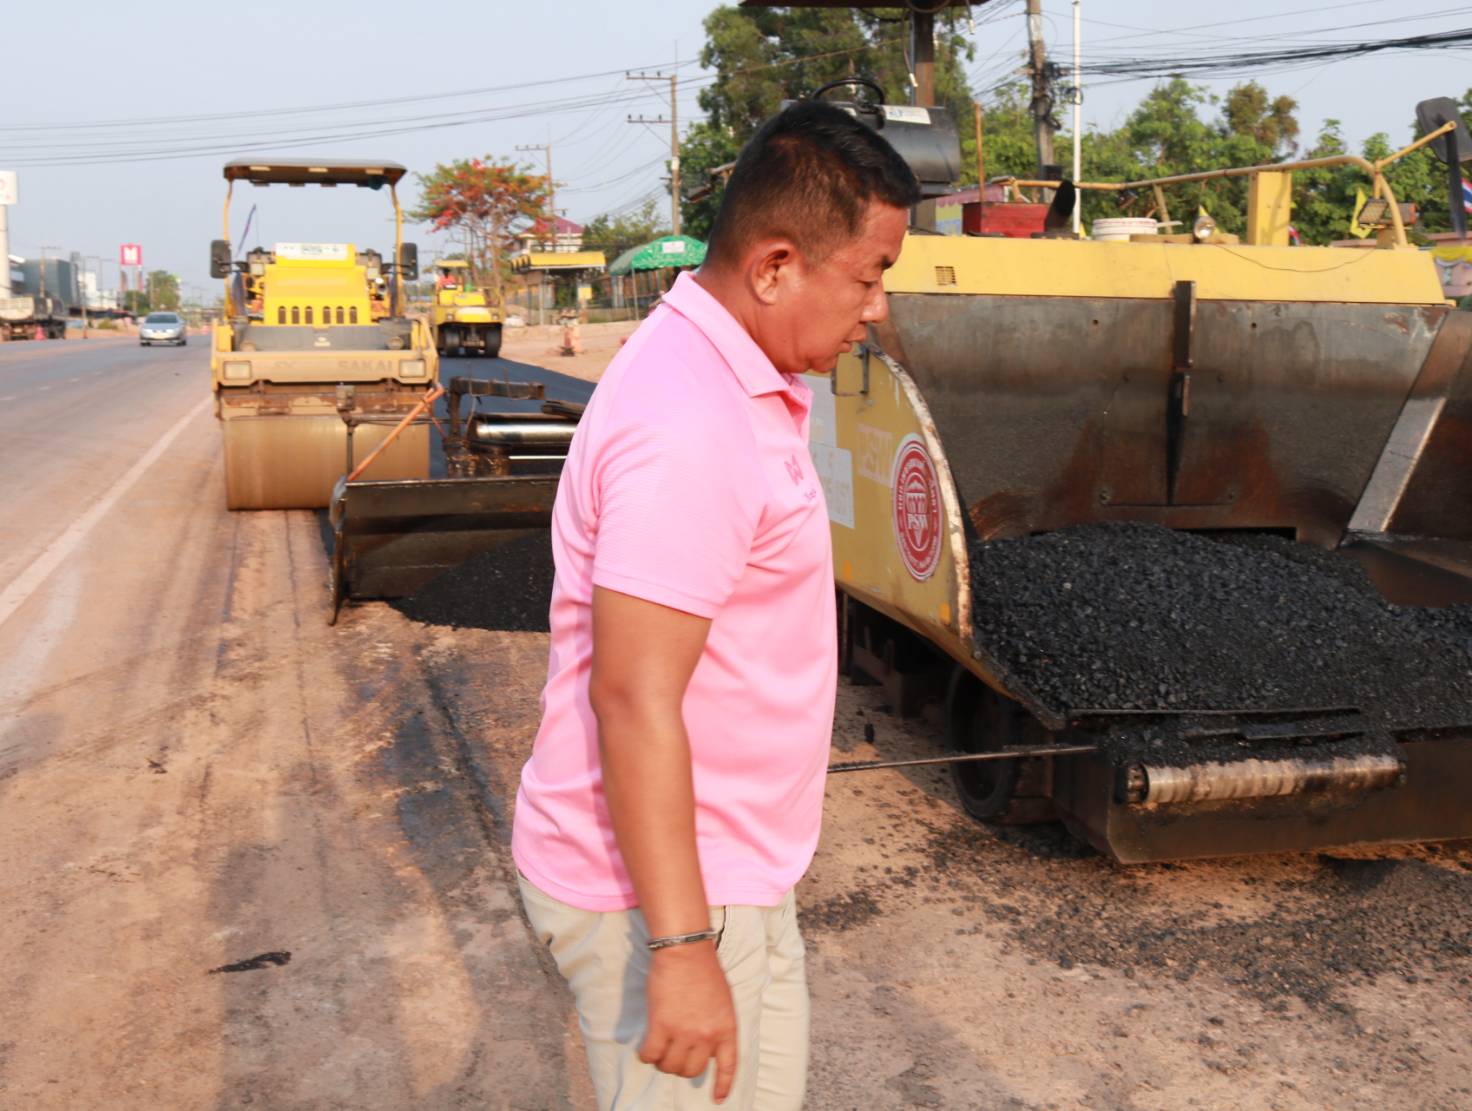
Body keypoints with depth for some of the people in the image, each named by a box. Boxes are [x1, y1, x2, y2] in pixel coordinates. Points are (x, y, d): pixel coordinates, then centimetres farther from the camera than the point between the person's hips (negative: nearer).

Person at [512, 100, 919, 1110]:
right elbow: (633, 699, -27)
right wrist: (681, 948, -25)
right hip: (662, 897, -10)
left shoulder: (726, 382, 7)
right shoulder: (688, 428, -25)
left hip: (726, 874, 10)